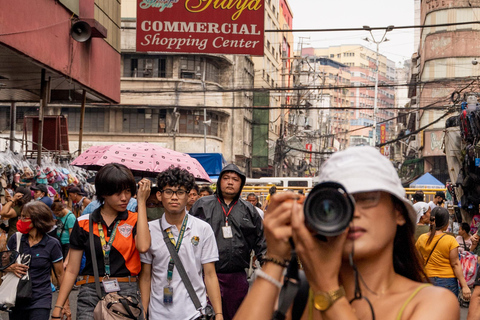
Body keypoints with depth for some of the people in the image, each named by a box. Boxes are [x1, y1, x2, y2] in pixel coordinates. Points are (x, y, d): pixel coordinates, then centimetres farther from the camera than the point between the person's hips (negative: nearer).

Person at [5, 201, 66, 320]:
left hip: (40, 301, -4)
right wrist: (11, 268, -9)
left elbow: (60, 275, 0)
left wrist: (65, 303, 0)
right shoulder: (15, 240, 3)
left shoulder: (52, 244, -6)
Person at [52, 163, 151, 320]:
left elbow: (143, 246, -17)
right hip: (91, 295, 1)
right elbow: (72, 270, 9)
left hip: (126, 295, 0)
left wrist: (141, 201, -8)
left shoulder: (135, 220, 6)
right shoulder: (83, 223, 8)